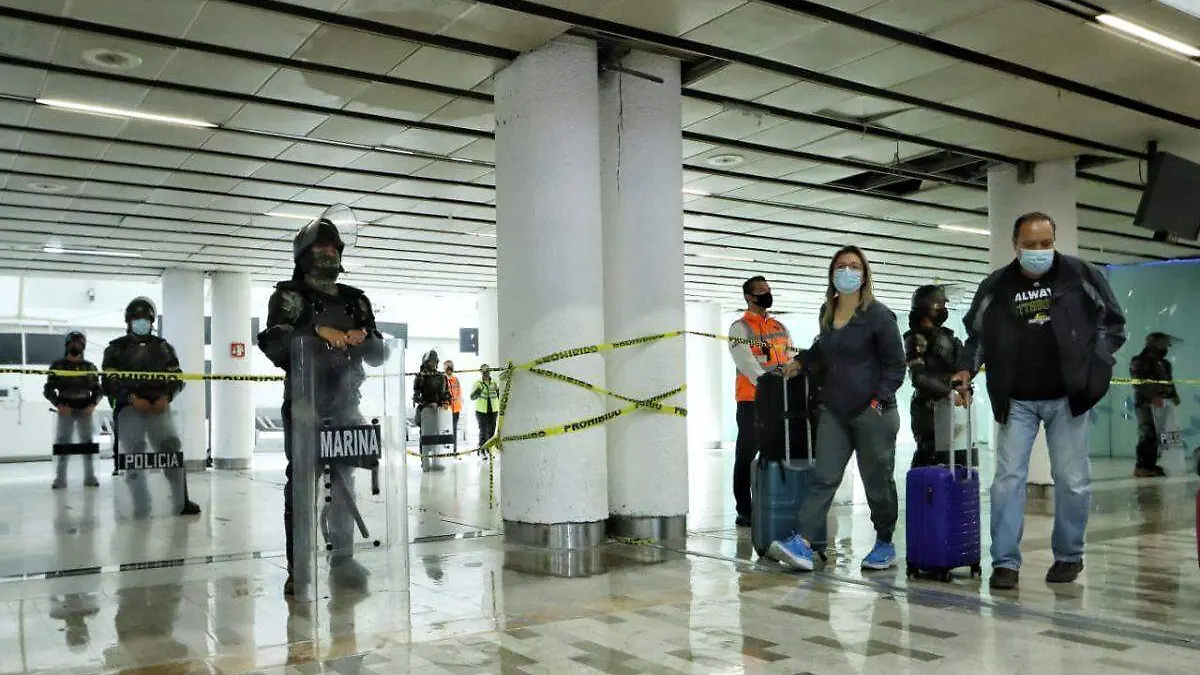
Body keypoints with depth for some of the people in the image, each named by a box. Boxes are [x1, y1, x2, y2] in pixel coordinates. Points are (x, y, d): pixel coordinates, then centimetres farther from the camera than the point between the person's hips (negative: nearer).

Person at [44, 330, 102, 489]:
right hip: (65, 410, -1)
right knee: (62, 442, -4)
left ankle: (90, 477, 10)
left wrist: (93, 404, -7)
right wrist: (58, 405, -13)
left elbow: (97, 389, 10)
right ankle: (60, 478, 1)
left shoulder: (90, 367, 8)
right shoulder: (57, 366, 3)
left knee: (88, 442, 2)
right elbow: (48, 390, 2)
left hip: (85, 410, 2)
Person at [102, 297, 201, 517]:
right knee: (134, 447, -20)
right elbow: (109, 383, 2)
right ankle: (141, 508, -20)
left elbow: (177, 378, 14)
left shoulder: (163, 347, 20)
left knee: (171, 444, -18)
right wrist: (133, 399, -13)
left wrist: (165, 398, -5)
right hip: (128, 406, -1)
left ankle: (182, 501, -15)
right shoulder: (116, 349, 12)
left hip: (158, 405, 1)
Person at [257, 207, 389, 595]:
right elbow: (273, 344, -14)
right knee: (301, 485, -3)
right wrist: (317, 331, -26)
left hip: (345, 406, 4)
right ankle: (298, 568, 2)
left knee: (344, 484, 5)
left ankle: (343, 560, 13)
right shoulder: (288, 296, 3)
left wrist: (365, 337, -10)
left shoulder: (355, 300, 15)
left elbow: (380, 355, 11)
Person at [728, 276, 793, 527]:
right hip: (752, 401, -6)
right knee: (747, 455, 1)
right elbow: (748, 366, -15)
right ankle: (744, 511, 7)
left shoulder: (780, 328, 17)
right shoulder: (740, 328, -3)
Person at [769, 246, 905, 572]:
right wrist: (801, 362, 16)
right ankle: (802, 544, -10)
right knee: (823, 478, -3)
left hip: (872, 412, -5)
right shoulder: (827, 312, 11)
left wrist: (879, 401, -13)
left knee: (878, 480, 7)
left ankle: (885, 545, 24)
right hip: (834, 411, 5)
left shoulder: (878, 314, -7)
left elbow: (895, 364, -5)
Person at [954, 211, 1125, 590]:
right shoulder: (996, 286, 2)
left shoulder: (1080, 274, -1)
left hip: (1068, 397, -1)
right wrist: (967, 369, -3)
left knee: (1072, 480, 4)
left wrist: (1095, 364, -6)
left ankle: (1068, 556, 22)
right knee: (1008, 477, -3)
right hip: (1016, 401, 1)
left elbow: (1112, 321, 7)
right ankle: (1006, 562, 2)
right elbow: (976, 333, 13)